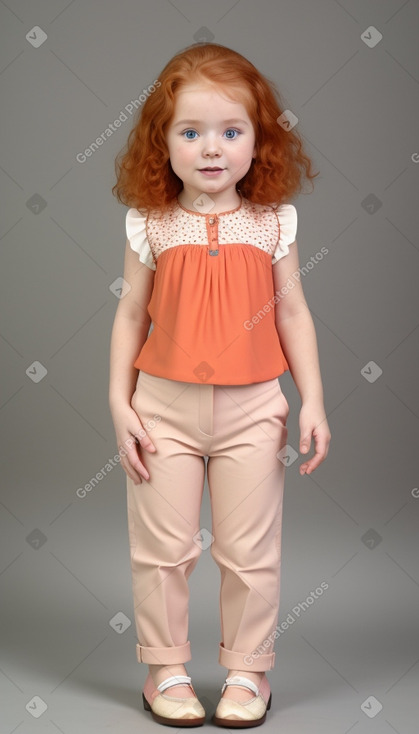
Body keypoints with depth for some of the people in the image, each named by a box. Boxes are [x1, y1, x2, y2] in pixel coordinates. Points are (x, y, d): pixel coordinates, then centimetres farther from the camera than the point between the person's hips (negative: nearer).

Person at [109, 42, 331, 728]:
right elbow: (131, 315, 2)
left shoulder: (273, 222, -2)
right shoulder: (151, 226, -3)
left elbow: (293, 312, 2)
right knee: (162, 547, 9)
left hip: (251, 409, 0)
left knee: (251, 551, 9)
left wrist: (313, 400, -2)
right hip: (165, 406, 0)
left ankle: (248, 669, 27)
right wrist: (119, 400, -2)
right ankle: (166, 669, 27)